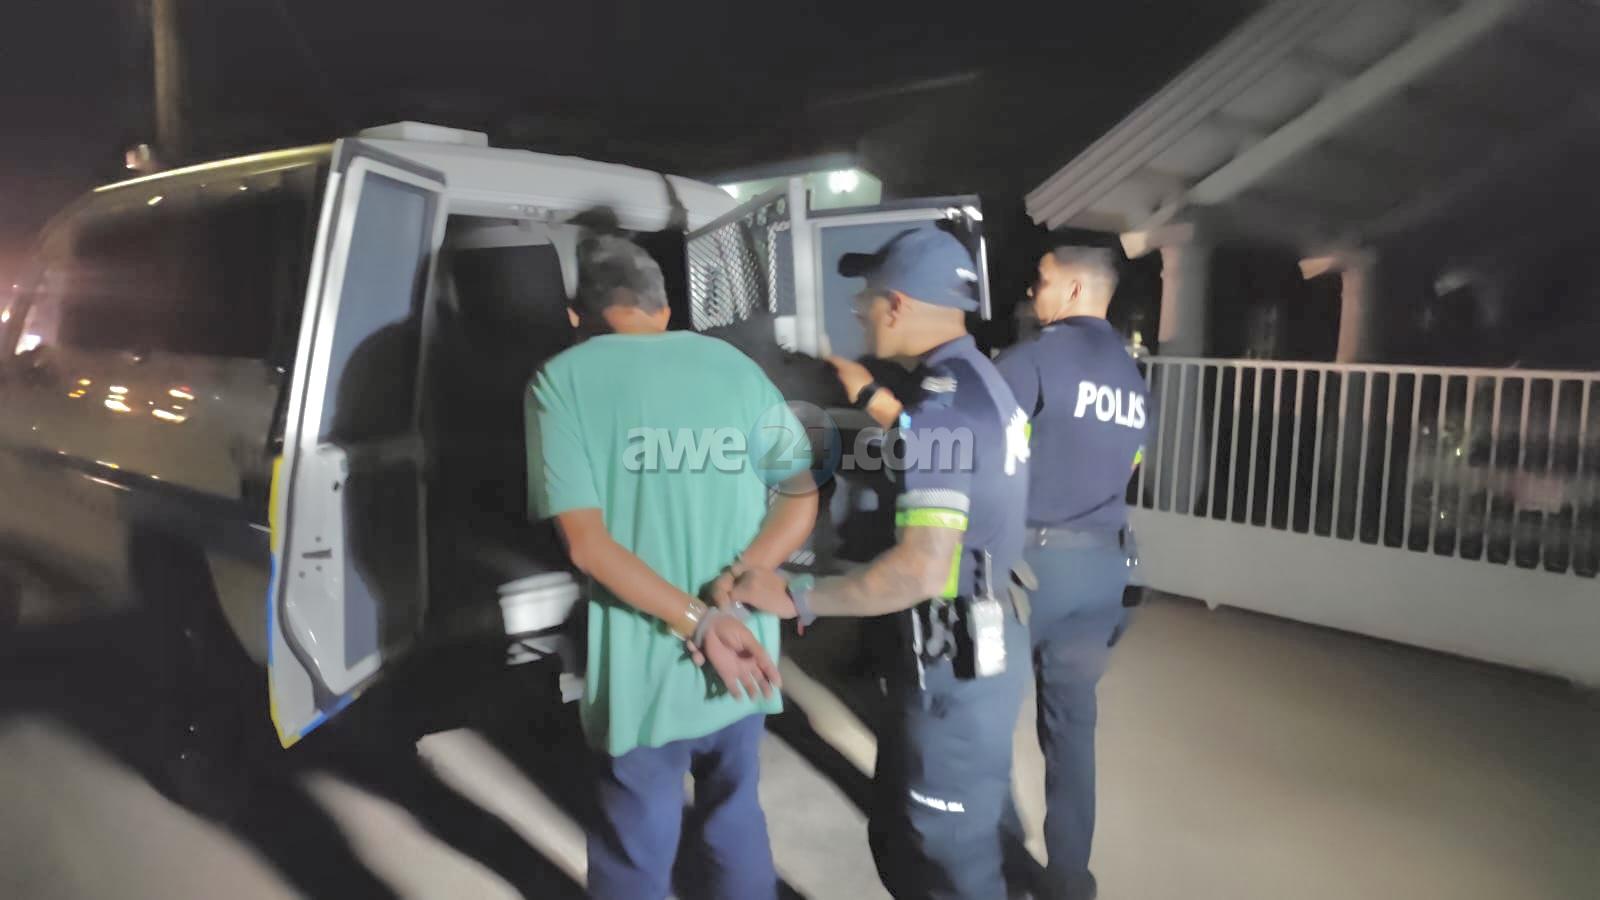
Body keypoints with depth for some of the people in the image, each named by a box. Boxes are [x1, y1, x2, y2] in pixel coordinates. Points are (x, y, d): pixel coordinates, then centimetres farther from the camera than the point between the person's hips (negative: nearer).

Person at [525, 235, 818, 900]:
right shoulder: (734, 365, 5)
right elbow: (801, 500, 0)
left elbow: (587, 542, -16)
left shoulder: (564, 379, -6)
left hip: (643, 669, -3)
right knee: (735, 820, 25)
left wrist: (700, 623, -16)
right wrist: (729, 596, -12)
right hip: (741, 654, 4)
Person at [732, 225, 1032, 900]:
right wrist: (871, 399, 26)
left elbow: (921, 570, -32)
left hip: (954, 669, -10)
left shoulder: (941, 404, -25)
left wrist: (796, 598, -22)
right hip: (982, 648, 10)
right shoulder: (981, 381, 5)